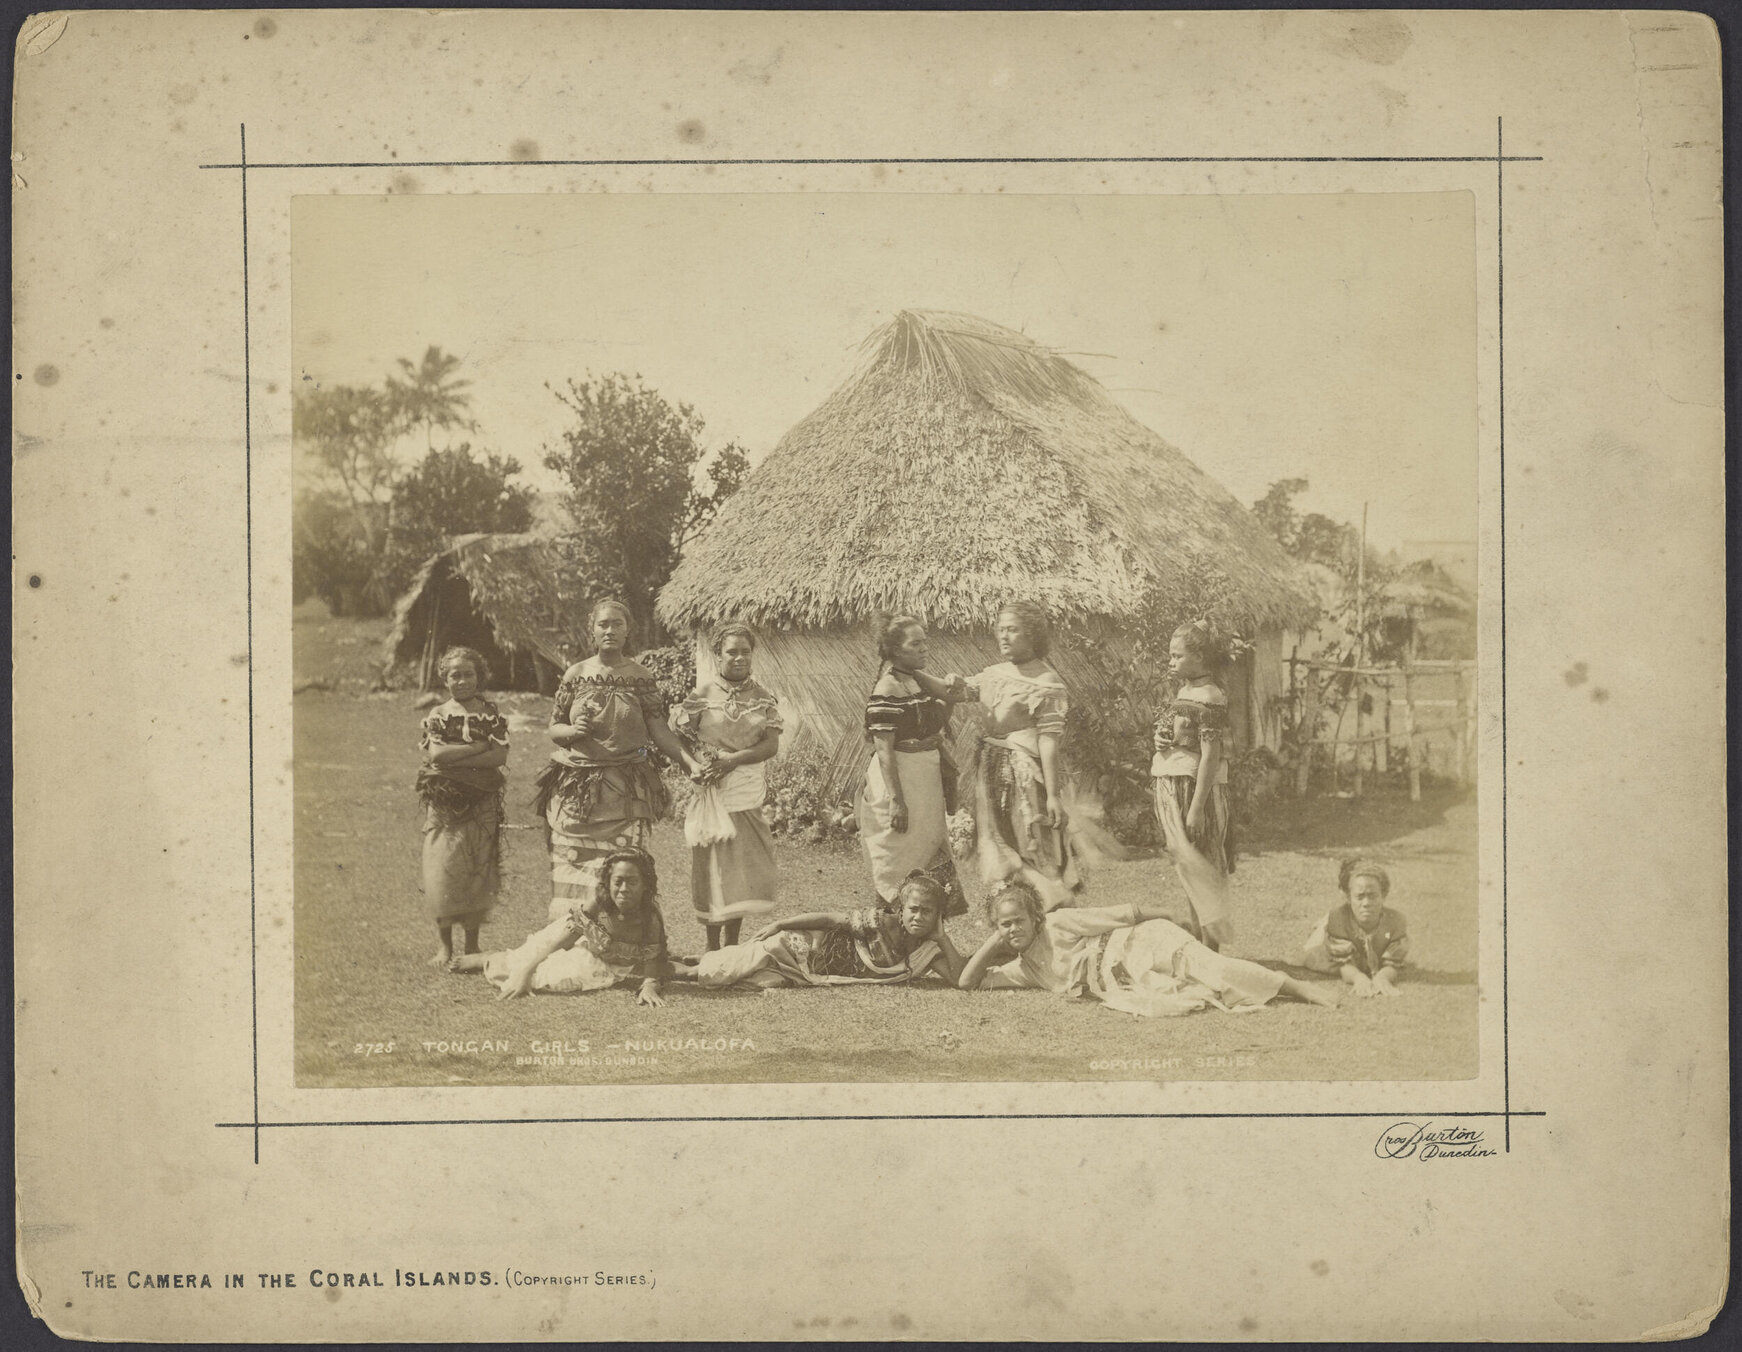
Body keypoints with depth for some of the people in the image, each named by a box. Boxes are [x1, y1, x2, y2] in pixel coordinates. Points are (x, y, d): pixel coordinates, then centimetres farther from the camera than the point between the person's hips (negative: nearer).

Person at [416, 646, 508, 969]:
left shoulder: (491, 715, 5)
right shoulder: (437, 715, 5)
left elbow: (501, 756, -8)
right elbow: (435, 754, -10)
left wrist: (455, 758, -13)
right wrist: (479, 747, -12)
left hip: (482, 804, 0)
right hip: (444, 804, 0)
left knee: (478, 870, 2)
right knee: (443, 870, -4)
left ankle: (472, 943, 12)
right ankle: (445, 944, 6)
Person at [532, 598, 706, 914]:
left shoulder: (640, 677, 3)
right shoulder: (575, 675, 7)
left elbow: (659, 730, 0)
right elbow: (553, 728, 12)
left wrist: (690, 762, -14)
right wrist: (573, 731, -11)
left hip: (626, 792, -1)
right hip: (576, 789, 2)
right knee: (574, 871, 0)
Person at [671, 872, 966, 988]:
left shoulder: (928, 950, -10)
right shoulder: (879, 921, -23)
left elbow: (959, 978, -18)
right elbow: (831, 918, -16)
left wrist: (942, 937, -26)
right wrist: (779, 924, -16)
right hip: (804, 945, -5)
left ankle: (689, 967, 16)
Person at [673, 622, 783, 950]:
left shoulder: (763, 699, 7)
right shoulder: (702, 697, 1)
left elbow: (771, 745, -2)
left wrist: (733, 759, -16)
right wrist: (695, 764, -14)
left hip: (750, 795, 2)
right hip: (714, 794, -2)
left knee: (744, 870, 3)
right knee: (714, 866, -2)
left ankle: (731, 946, 14)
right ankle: (713, 949, 6)